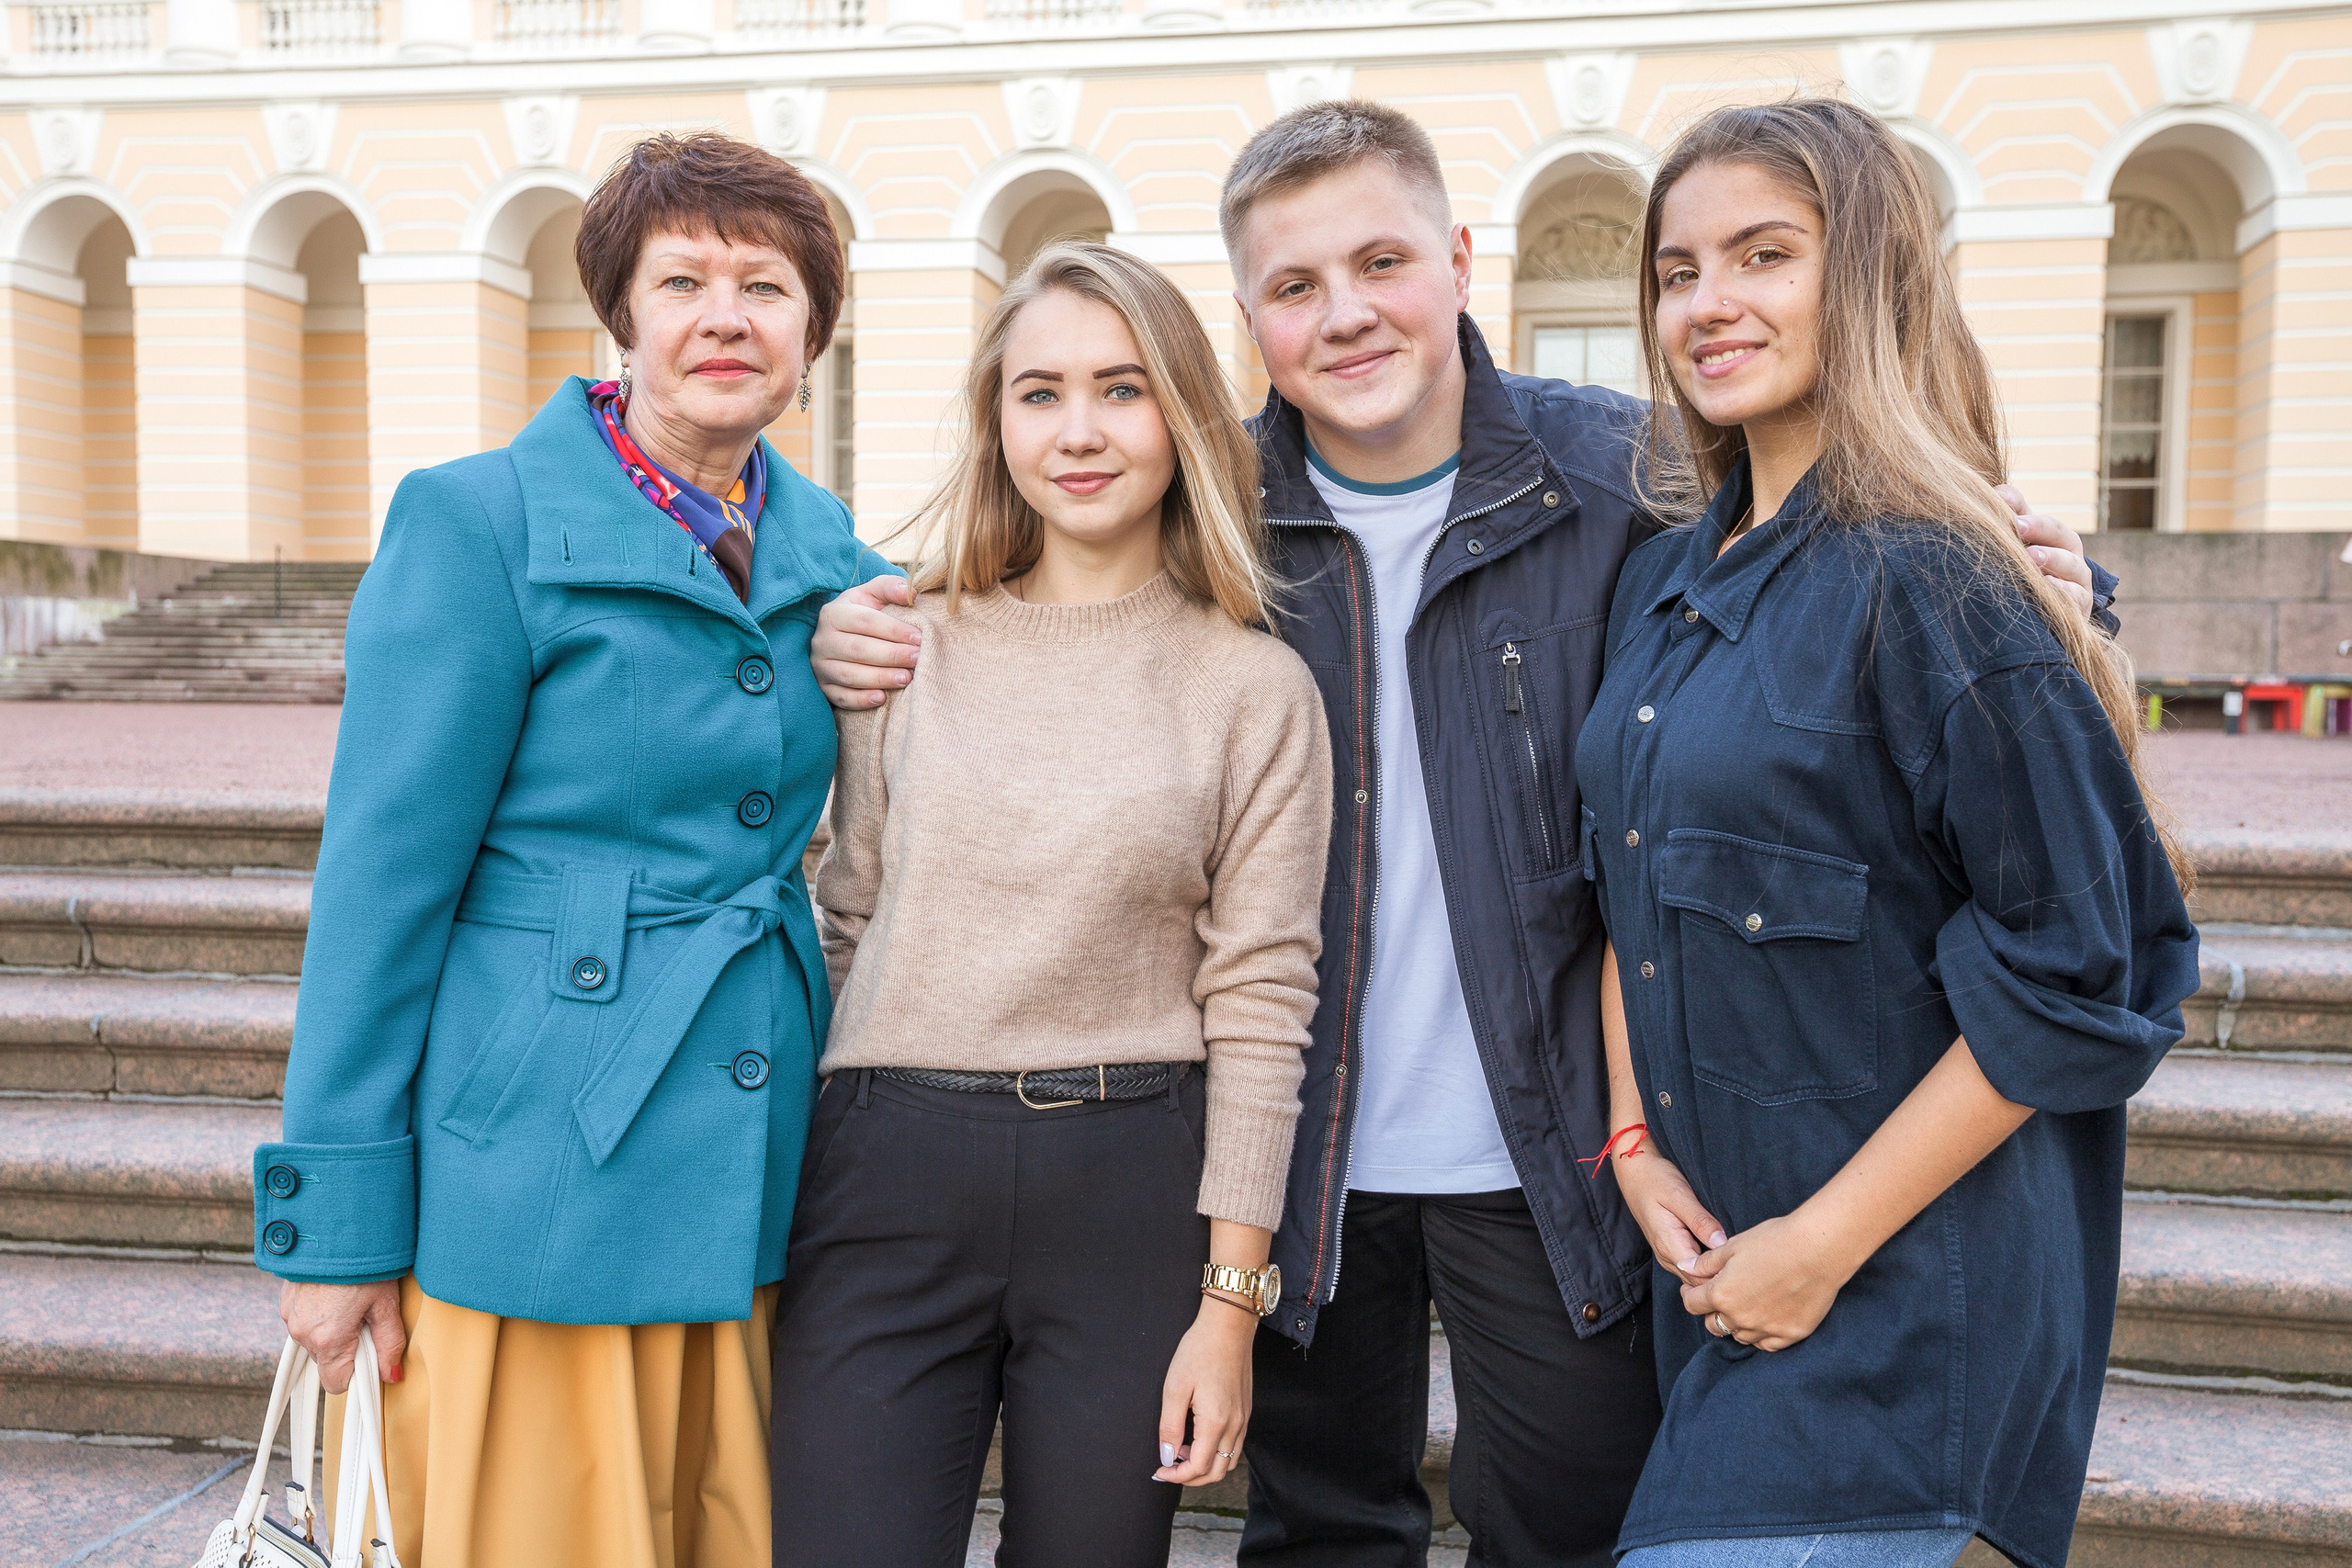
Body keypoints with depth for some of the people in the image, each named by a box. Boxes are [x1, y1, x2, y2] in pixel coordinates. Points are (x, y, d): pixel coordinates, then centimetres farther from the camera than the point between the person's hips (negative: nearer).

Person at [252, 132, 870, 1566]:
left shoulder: (826, 544, 8)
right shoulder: (478, 523, -9)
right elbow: (384, 877, -9)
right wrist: (339, 1224, -8)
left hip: (751, 1176, 6)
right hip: (534, 1184, -5)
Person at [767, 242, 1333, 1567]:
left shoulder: (1257, 688, 0)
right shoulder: (909, 648, 5)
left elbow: (1258, 1001, -2)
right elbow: (848, 916, 11)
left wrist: (1229, 1301, -4)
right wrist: (784, 1184, 10)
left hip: (1130, 1190, -1)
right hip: (889, 1172, 1)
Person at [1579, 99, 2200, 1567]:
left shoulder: (1933, 584, -16)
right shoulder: (1663, 582, 7)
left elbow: (2074, 983, -16)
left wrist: (1826, 1244, -15)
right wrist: (1634, 1142, 1)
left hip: (1894, 1296, -7)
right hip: (1709, 1258, 7)